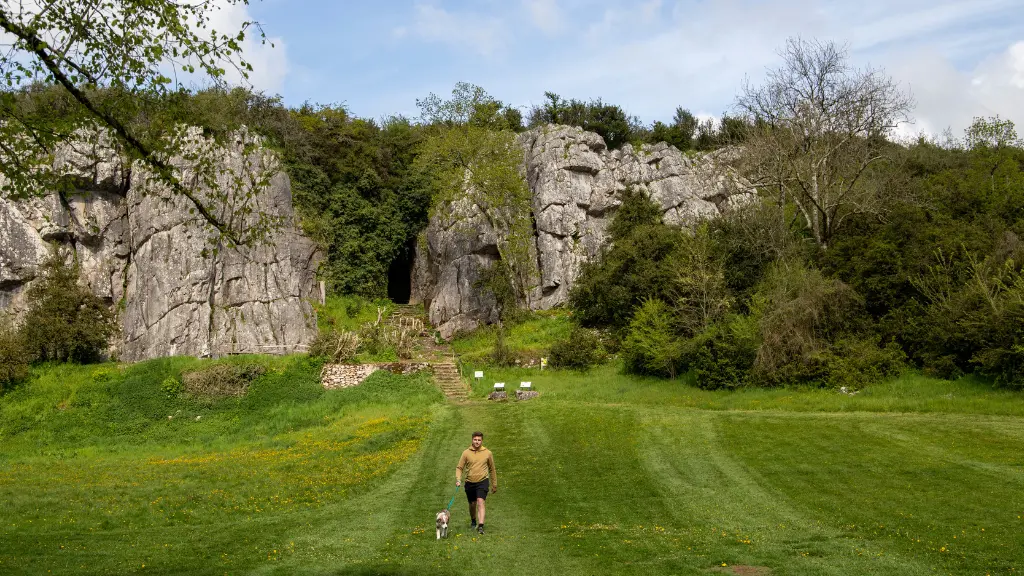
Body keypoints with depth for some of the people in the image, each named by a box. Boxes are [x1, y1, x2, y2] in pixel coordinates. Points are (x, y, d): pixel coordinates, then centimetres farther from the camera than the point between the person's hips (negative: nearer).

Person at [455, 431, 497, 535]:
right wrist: (458, 479, -16)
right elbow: (459, 467, 2)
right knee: (472, 504, 16)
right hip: (470, 483, 2)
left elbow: (492, 469, 11)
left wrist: (494, 485, 14)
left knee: (480, 502, -19)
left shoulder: (488, 453, 0)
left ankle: (480, 526, -26)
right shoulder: (466, 453, -2)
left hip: (483, 481, -2)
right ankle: (473, 522, 41)